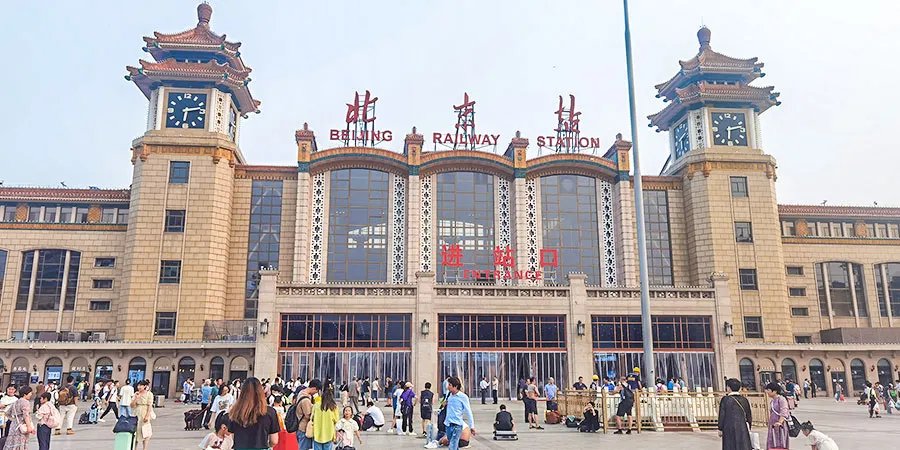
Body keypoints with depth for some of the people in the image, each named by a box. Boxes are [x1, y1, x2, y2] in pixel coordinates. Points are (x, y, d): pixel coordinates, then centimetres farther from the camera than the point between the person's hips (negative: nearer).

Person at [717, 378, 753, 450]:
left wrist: (720, 429, 2)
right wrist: (748, 429, 21)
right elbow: (749, 416, 8)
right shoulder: (744, 400, 1)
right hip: (743, 429, 3)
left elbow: (721, 416, -7)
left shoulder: (725, 400, -9)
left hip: (729, 429, -2)